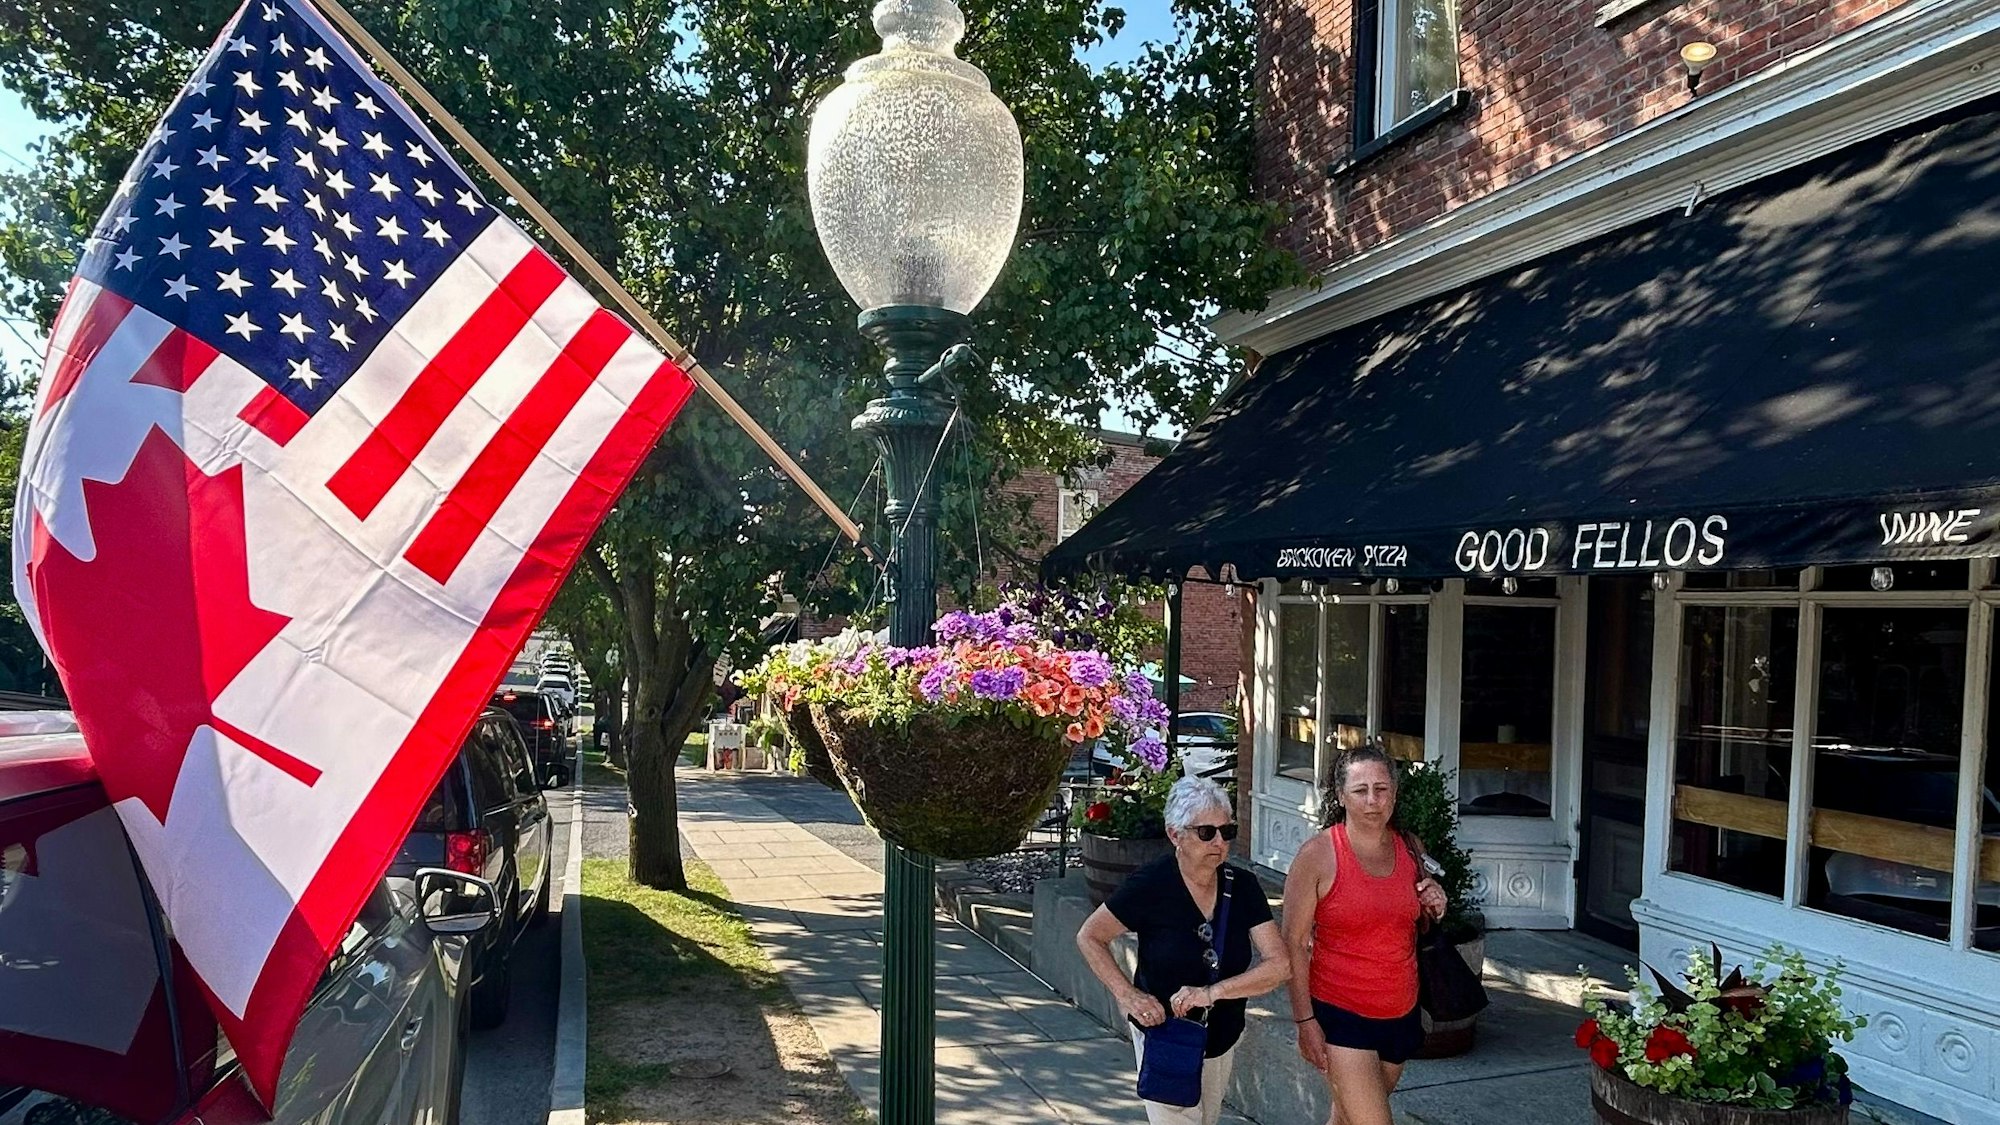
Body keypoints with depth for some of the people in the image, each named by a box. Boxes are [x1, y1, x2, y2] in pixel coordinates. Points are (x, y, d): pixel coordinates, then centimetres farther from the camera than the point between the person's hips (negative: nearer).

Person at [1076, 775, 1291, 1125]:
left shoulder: (1241, 885, -11)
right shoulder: (1150, 884, -21)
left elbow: (1279, 965, -16)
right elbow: (1089, 937, -10)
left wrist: (1212, 993, -28)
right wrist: (1127, 995, -21)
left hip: (1222, 1039, 5)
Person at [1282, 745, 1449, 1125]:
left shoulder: (1410, 848, 2)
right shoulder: (1317, 854, -14)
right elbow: (1294, 943, -11)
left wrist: (1435, 909, -4)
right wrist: (1304, 1020, -13)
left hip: (1401, 1012, 5)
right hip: (1341, 1014, -5)